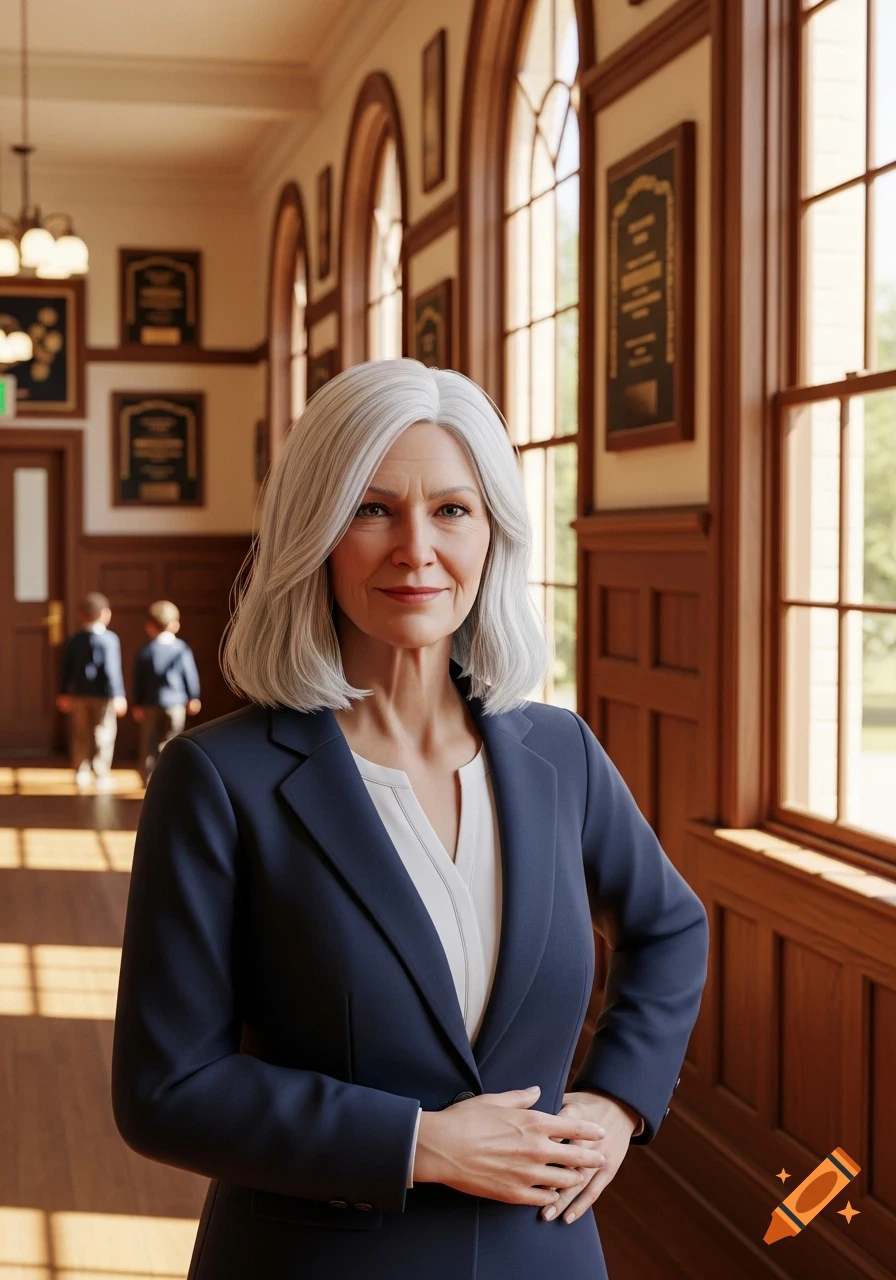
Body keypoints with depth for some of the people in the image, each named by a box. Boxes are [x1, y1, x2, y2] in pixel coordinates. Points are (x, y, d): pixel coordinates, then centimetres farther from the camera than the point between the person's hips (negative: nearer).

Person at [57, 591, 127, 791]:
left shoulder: (74, 640, 4)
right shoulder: (110, 639, -10)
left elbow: (66, 668, 8)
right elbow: (112, 669, -15)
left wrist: (63, 693, 18)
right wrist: (118, 695, -13)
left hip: (79, 694, 4)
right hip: (103, 694, -4)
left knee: (80, 736, 12)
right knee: (103, 735, 1)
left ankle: (81, 773, 15)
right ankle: (101, 776, 0)